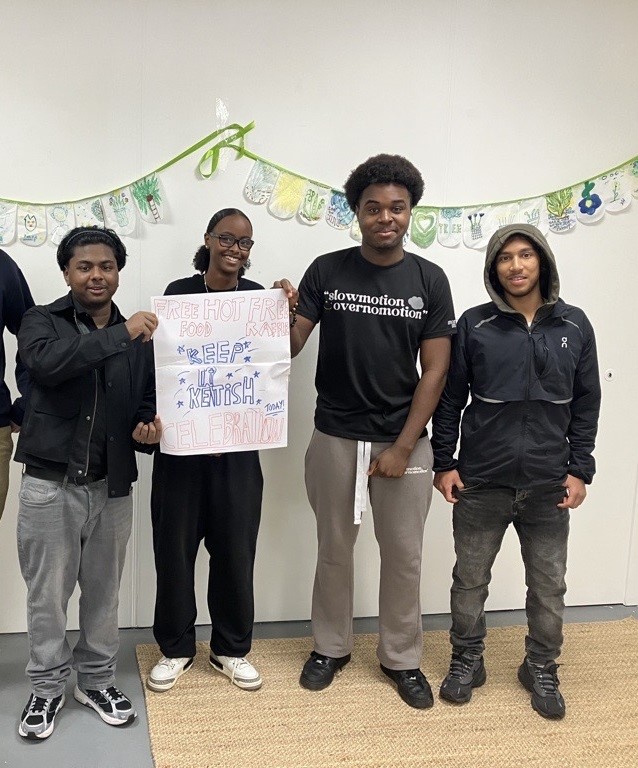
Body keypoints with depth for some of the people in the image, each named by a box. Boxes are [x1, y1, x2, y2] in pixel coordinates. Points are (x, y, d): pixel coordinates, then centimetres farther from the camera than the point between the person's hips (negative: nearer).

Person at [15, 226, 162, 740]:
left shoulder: (139, 337, 7)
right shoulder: (42, 321, -3)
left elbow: (146, 405, 12)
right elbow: (46, 364, -26)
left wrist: (149, 430, -12)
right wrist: (121, 335, -28)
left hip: (112, 487, 3)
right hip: (50, 485, -3)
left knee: (103, 592, 14)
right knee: (48, 594, 8)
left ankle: (98, 680, 31)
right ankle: (47, 687, 26)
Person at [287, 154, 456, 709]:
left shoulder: (429, 279, -2)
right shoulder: (327, 271, -2)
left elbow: (435, 370, -3)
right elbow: (291, 348, -2)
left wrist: (403, 447, -9)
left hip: (403, 441, 0)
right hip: (335, 438, 0)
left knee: (404, 555, 9)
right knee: (334, 549, 13)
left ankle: (402, 658, 27)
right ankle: (331, 647, 31)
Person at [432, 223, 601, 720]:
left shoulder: (574, 326, 2)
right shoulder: (474, 325, -3)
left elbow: (586, 404, 5)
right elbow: (450, 399, 1)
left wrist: (580, 470, 1)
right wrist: (444, 464, -3)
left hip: (549, 484, 1)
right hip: (481, 481, -1)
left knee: (549, 585, 11)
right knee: (471, 579, 12)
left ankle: (542, 670, 31)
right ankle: (467, 661, 31)